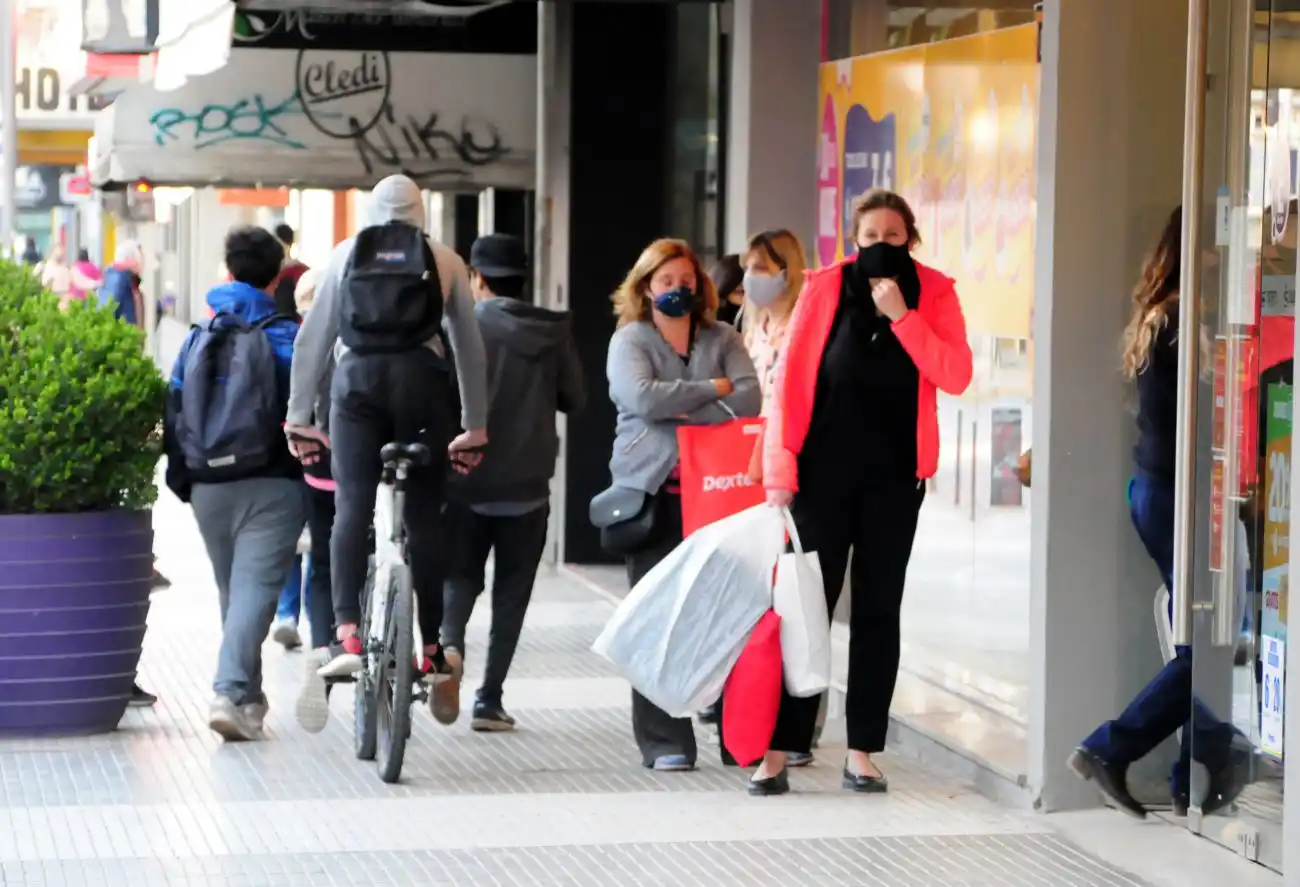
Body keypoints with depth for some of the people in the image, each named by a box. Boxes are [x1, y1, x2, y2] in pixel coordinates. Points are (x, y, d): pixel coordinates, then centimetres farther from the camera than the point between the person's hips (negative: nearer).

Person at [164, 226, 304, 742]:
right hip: (270, 486, -4)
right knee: (256, 587, -9)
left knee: (231, 590, 18)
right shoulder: (284, 338, -4)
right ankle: (231, 692, -25)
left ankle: (249, 698, 26)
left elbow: (174, 413, 9)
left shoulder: (198, 338, 8)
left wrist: (181, 480, 18)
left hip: (208, 486, 5)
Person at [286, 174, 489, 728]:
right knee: (424, 516, 4)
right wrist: (475, 427, 16)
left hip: (357, 379, 0)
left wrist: (299, 418, 13)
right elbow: (469, 347, 12)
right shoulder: (445, 261, 14)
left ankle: (347, 635, -17)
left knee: (352, 509, -2)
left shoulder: (345, 254, 14)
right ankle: (432, 650, 4)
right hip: (422, 381, 0)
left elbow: (312, 339, 10)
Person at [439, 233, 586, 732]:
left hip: (467, 481, -1)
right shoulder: (555, 334, 0)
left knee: (461, 575, 14)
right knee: (512, 593, 10)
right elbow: (574, 399, 5)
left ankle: (450, 639, -17)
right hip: (528, 484, 1)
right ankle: (489, 700, 7)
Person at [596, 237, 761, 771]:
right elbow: (642, 396, -11)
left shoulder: (722, 340, 15)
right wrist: (713, 389, -3)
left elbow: (749, 399, 0)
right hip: (654, 492, -2)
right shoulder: (630, 341, 8)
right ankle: (664, 742, -1)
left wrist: (685, 412, -9)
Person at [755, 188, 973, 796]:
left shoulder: (933, 295, 1)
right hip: (822, 472, -1)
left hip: (894, 477, 1)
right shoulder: (825, 289, -2)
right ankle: (777, 753, 1)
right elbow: (790, 378, -3)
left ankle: (862, 753, 11)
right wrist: (780, 467, -9)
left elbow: (955, 377, -11)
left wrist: (902, 315, -18)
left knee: (877, 610, 6)